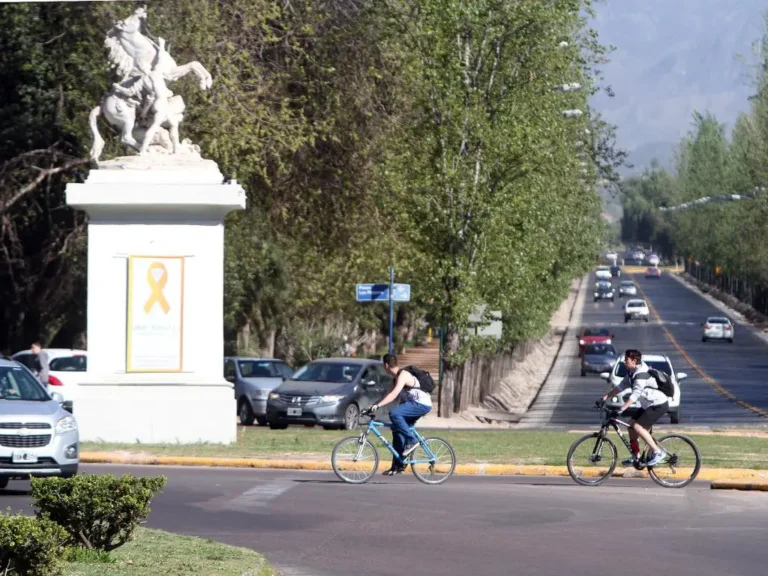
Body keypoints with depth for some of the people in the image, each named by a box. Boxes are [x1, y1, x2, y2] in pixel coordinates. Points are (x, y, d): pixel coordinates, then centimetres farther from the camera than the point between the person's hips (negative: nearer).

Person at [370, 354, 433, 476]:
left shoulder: (403, 375, -18)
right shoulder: (397, 376, 13)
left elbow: (394, 394, -30)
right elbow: (392, 394, 17)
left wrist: (378, 405, -36)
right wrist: (376, 404, 11)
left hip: (422, 404, -10)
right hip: (415, 403, 10)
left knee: (394, 414, -28)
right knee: (398, 430, 8)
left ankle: (411, 441, -18)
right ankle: (397, 465, 11)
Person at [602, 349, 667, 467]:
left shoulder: (641, 374, -25)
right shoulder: (631, 373, 6)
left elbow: (635, 394, -34)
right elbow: (621, 386, 14)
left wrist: (622, 409, -40)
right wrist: (606, 396, 6)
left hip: (659, 405, -10)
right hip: (649, 404, 10)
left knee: (637, 427, -19)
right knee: (632, 425, 10)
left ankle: (658, 453, -14)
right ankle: (636, 457, 19)